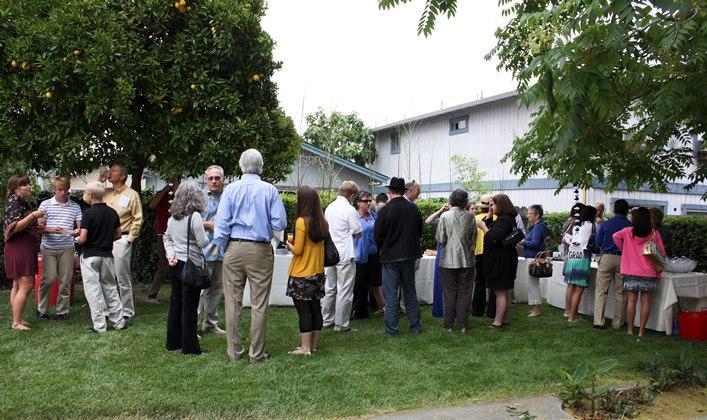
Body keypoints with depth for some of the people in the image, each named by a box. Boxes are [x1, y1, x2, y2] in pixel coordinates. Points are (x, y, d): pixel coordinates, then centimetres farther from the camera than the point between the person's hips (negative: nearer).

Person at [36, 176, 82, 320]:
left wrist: (77, 231, -15)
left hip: (67, 247, 1)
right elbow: (40, 227, 3)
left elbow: (80, 227, 8)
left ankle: (62, 311, 14)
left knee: (65, 280, 3)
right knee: (48, 279, -4)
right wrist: (51, 230, -17)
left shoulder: (75, 207, 9)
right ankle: (42, 309, 14)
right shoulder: (45, 204, 5)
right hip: (49, 247, -1)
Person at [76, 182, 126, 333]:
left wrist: (77, 239, 4)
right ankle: (118, 322, 17)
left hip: (90, 256, -5)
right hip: (107, 255, 5)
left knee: (93, 291, 2)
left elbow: (83, 239, -16)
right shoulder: (112, 212, 3)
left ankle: (99, 325, 5)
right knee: (110, 288, 14)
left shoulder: (89, 213, -15)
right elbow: (118, 235, 9)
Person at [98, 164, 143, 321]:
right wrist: (99, 181, 7)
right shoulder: (105, 192, 15)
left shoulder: (132, 194, -2)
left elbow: (138, 219, -4)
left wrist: (129, 238, -9)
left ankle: (127, 312, 7)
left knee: (123, 278, -2)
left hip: (121, 240, -6)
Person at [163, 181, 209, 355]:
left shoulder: (173, 216, 8)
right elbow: (202, 242, -15)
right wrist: (204, 231, 5)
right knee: (189, 306, -1)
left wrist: (170, 254, 2)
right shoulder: (194, 216, -15)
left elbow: (167, 237, 12)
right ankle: (189, 346, 6)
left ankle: (173, 342, 25)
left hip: (175, 264, 7)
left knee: (175, 303, 15)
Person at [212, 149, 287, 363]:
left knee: (233, 302, 10)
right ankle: (256, 353, 11)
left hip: (234, 249, 1)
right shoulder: (270, 190, -3)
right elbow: (280, 223, -5)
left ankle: (234, 351, 17)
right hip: (261, 251, -1)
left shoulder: (231, 189, -1)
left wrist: (217, 244, 11)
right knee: (259, 304, 6)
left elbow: (222, 222, -2)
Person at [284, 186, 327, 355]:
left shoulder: (301, 222, -16)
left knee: (304, 311, 0)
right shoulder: (322, 222, 4)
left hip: (301, 275, -7)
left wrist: (289, 246, 4)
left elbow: (298, 250, -16)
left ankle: (305, 348, 6)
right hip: (318, 273, 7)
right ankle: (313, 345, 23)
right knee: (315, 309, 12)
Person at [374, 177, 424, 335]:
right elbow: (419, 231, 8)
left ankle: (391, 328, 8)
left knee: (390, 294, 4)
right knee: (410, 291, 15)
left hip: (390, 257, -4)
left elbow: (378, 235, -10)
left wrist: (382, 250, 8)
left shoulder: (385, 210, -15)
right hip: (409, 255, 4)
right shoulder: (414, 209, -1)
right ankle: (415, 325, 20)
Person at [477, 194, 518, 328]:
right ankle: (504, 319, 25)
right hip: (505, 259, 11)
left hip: (501, 261, -11)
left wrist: (483, 227, -14)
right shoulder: (507, 219, 15)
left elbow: (494, 239, -25)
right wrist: (490, 213, 11)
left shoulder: (503, 220, -18)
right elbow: (488, 224, 20)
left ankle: (498, 322, -3)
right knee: (504, 292, 16)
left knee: (500, 292, -6)